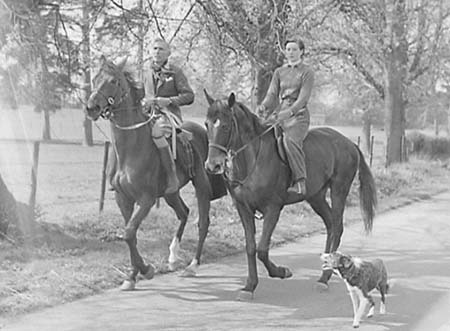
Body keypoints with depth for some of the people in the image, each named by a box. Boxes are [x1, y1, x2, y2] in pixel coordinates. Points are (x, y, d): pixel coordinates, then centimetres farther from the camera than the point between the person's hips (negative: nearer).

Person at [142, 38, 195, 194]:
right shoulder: (147, 73, 17)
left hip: (169, 114, -7)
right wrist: (143, 102, 4)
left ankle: (172, 177, -36)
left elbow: (189, 96, -3)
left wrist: (167, 101, -15)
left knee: (156, 131, -39)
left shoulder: (175, 72, 1)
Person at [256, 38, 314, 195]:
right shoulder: (279, 72, 18)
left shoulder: (307, 72, 2)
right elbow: (272, 94, 9)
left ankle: (300, 182, -38)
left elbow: (303, 97, -10)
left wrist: (289, 112, -27)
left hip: (298, 115, -6)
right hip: (277, 114, 6)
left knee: (290, 140, -35)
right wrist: (263, 106, -14)